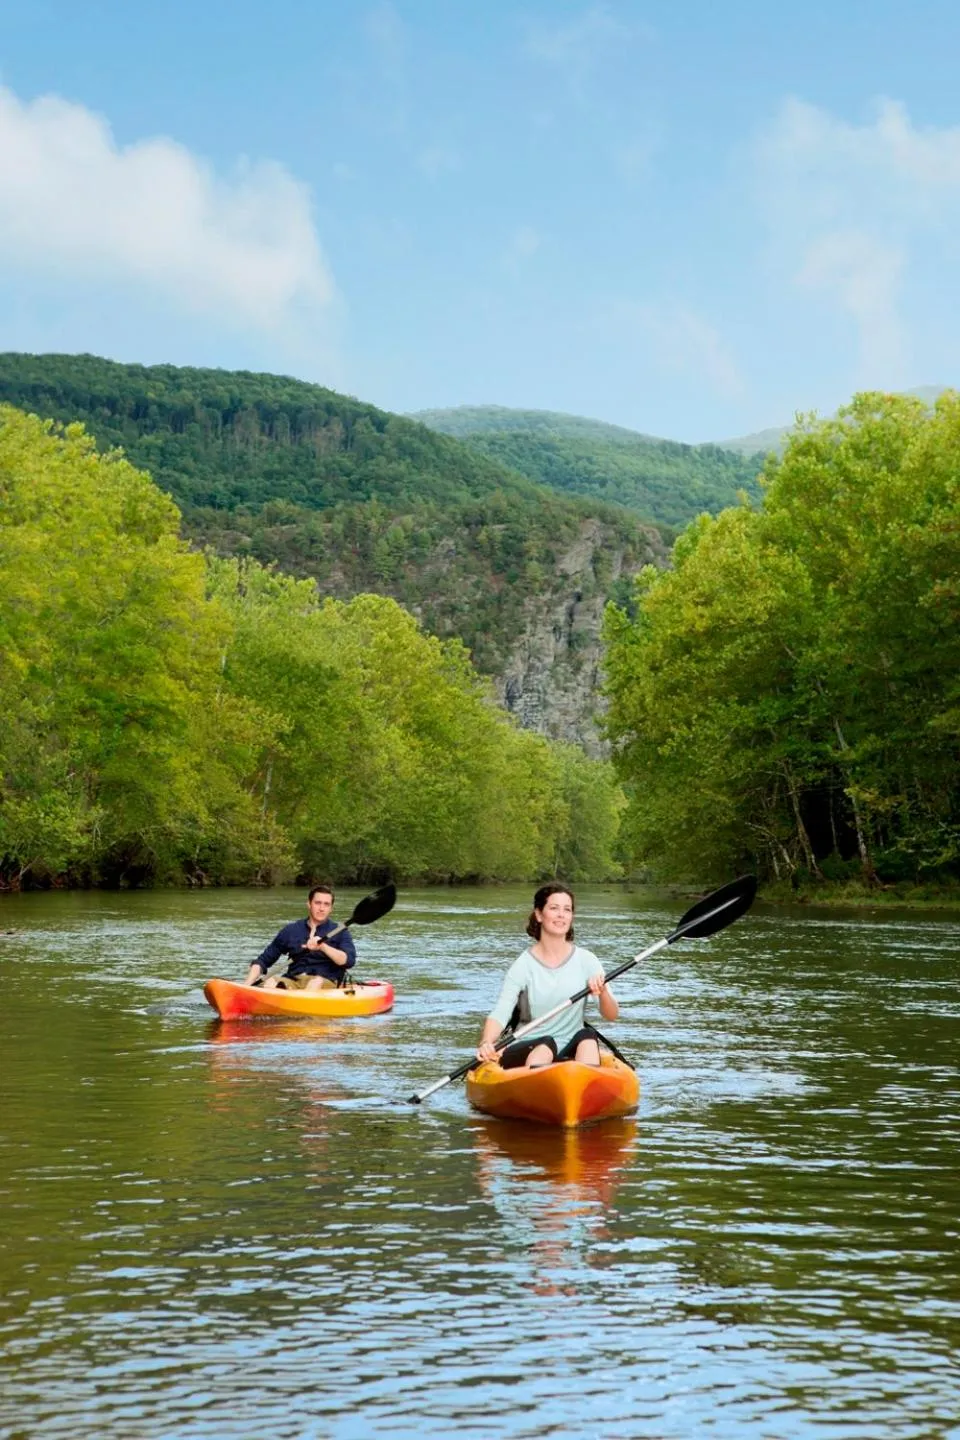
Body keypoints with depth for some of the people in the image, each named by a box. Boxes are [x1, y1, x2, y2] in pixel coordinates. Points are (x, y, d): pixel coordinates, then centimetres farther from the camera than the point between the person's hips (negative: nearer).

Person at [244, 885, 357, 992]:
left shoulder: (339, 932, 11)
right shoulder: (291, 930, 16)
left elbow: (349, 961, -6)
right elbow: (263, 961, 18)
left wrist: (323, 946, -20)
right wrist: (247, 985, 2)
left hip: (326, 982, -3)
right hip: (292, 982, 3)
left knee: (317, 982, -36)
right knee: (271, 981, -28)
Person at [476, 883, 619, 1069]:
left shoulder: (585, 960, 4)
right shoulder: (524, 965, -2)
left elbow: (612, 1015, -1)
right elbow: (500, 1013, -13)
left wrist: (603, 993, -24)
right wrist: (485, 1043, -35)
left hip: (572, 1053, 2)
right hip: (528, 1052, -2)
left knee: (588, 1036, -29)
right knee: (546, 1044, -33)